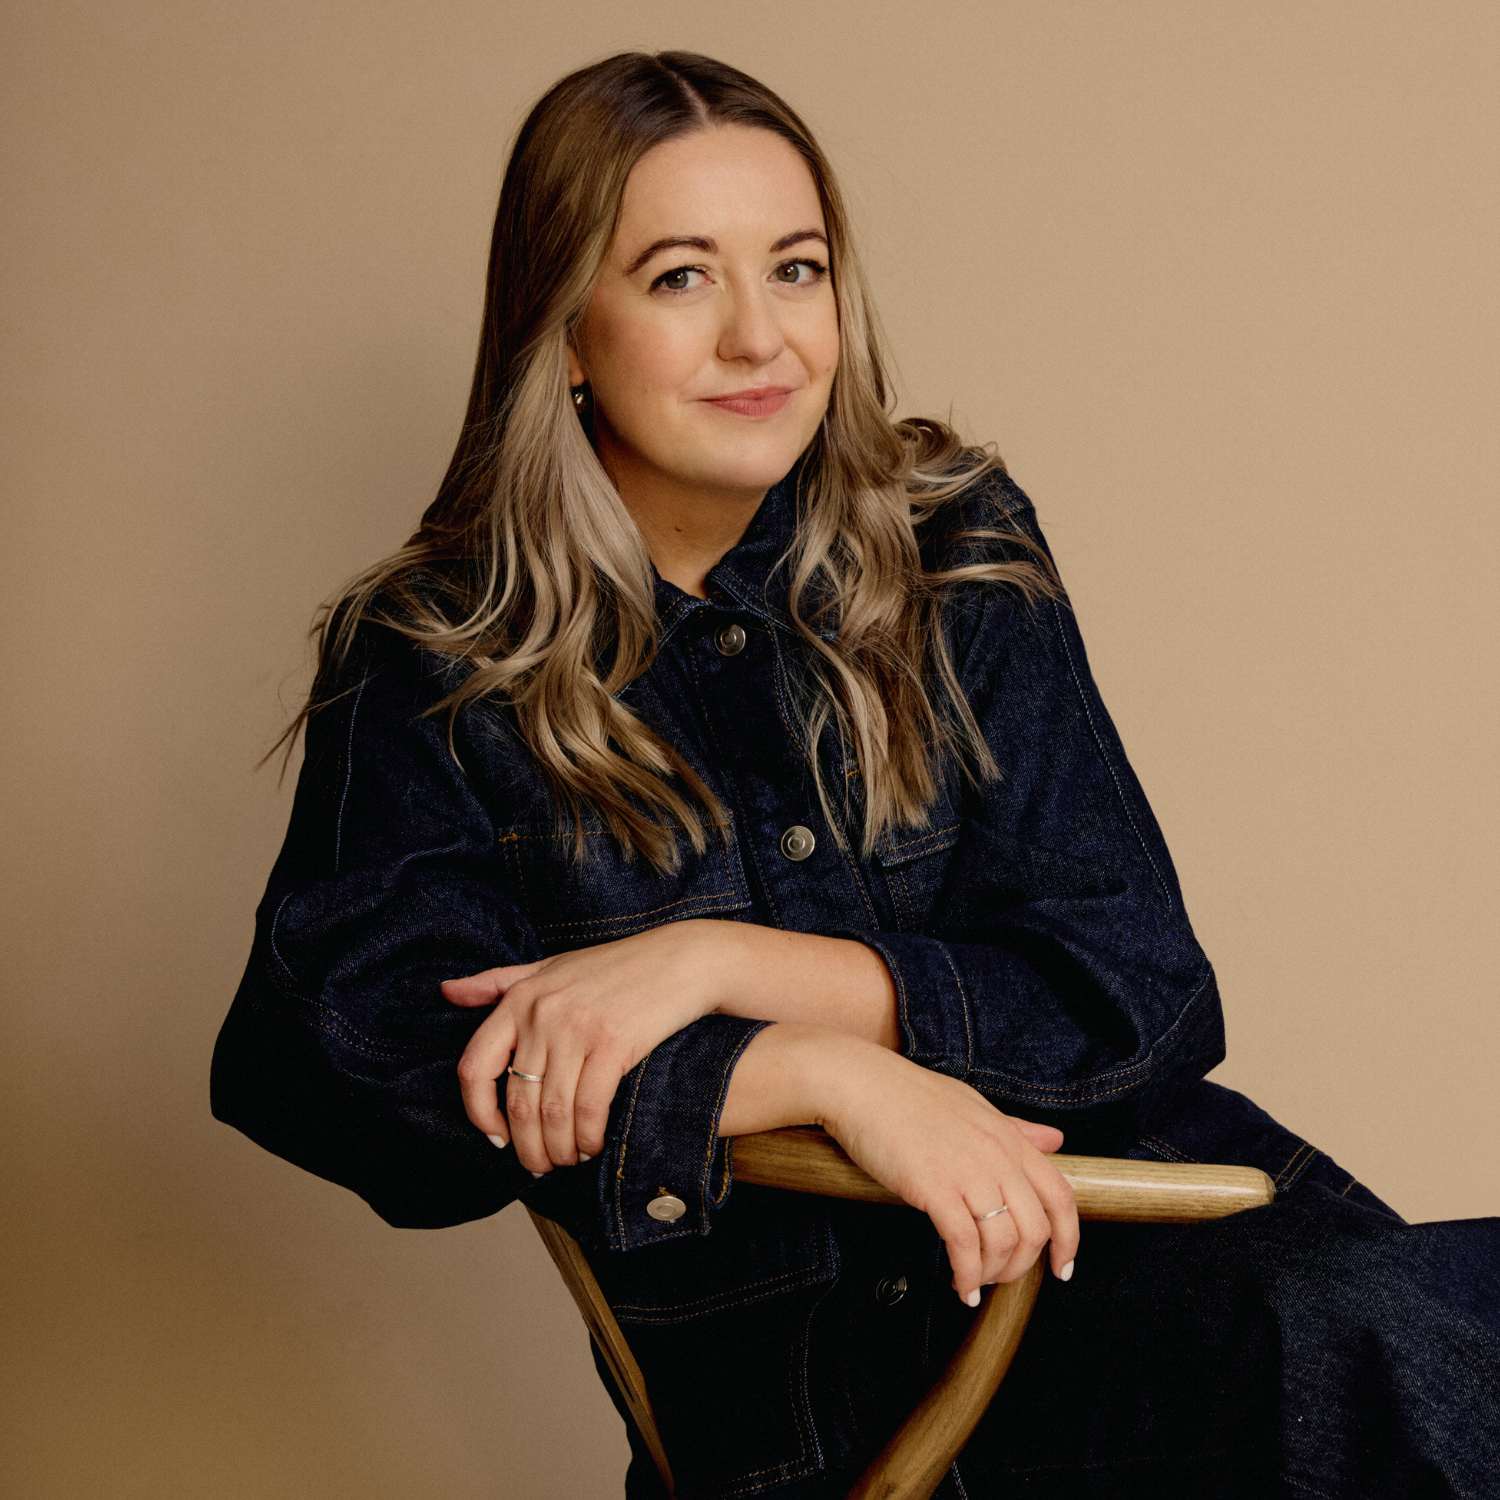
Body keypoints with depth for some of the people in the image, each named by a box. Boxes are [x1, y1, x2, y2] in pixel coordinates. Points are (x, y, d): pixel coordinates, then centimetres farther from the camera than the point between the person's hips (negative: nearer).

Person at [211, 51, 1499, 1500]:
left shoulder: (954, 552, 7)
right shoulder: (429, 669, 3)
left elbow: (1136, 993, 1)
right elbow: (343, 1053, -11)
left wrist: (719, 961, -13)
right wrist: (832, 1069, -20)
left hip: (1105, 1207, 3)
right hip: (774, 1367, -3)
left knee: (1376, 1350, -27)